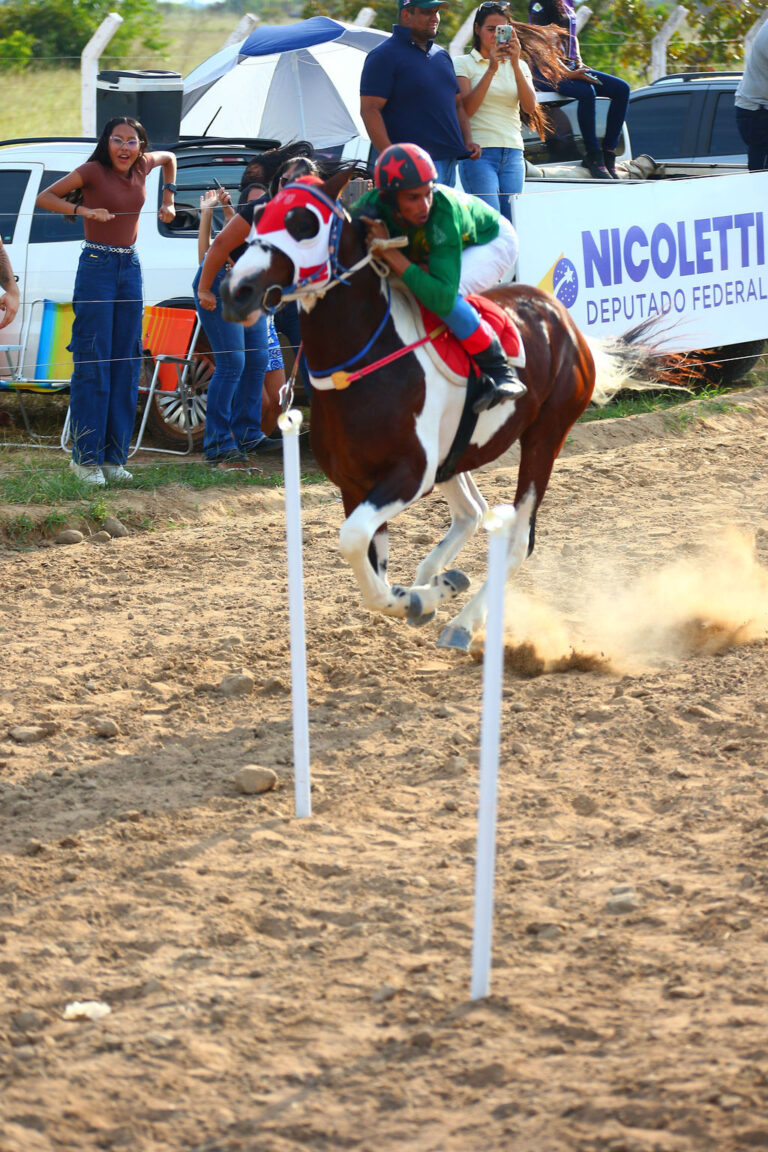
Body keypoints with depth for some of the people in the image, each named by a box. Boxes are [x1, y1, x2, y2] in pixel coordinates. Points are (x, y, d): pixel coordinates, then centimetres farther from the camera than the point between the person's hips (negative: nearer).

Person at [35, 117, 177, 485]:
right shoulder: (93, 171, -10)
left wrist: (168, 198, 19)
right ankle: (86, 457, -5)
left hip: (130, 267, 6)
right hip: (97, 266, -6)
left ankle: (114, 457, 11)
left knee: (126, 363, 5)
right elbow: (44, 198, -7)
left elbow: (169, 158, 29)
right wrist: (84, 210, -18)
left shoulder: (142, 165, 6)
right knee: (93, 363, -9)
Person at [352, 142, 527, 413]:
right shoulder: (371, 208, -32)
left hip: (492, 241, -6)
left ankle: (499, 371, -19)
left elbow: (442, 298, -51)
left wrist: (390, 253, -52)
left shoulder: (443, 213, -44)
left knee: (443, 296, -34)